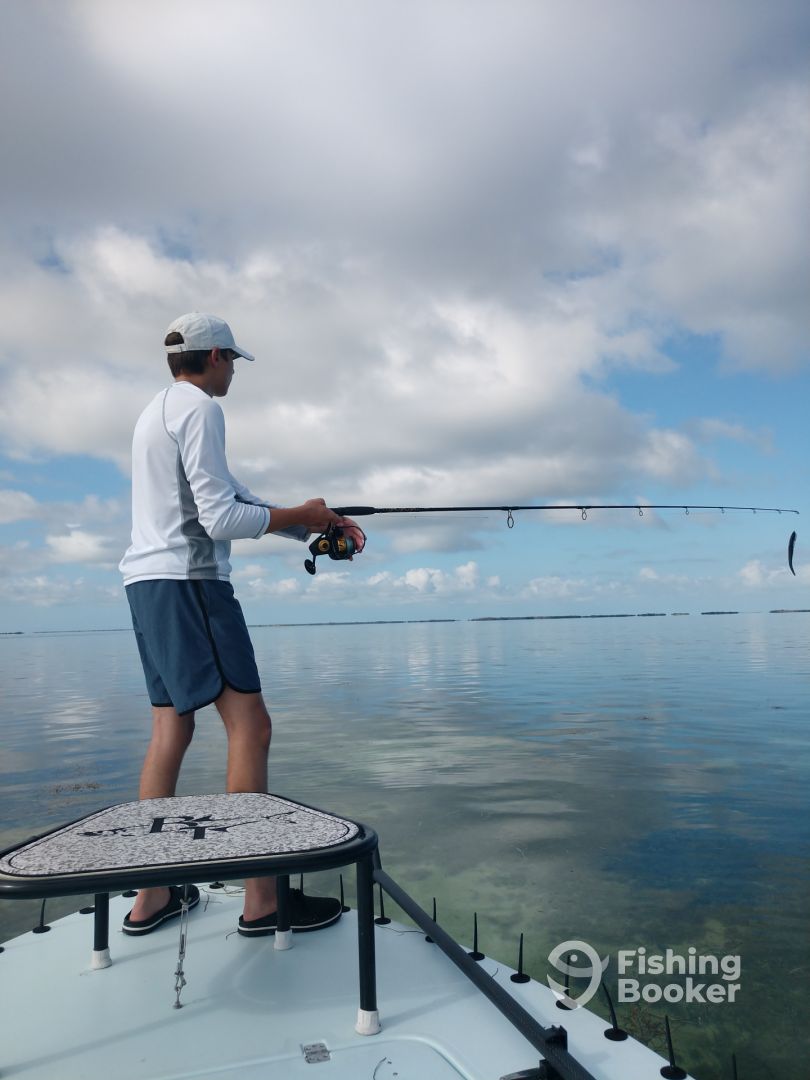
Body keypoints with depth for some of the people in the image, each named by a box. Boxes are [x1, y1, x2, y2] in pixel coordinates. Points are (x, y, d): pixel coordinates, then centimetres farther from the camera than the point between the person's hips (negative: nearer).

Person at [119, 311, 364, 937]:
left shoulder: (156, 411, 22)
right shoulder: (199, 408, -8)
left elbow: (231, 495, 20)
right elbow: (221, 518, -16)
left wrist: (317, 525, 16)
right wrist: (299, 516, -2)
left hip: (147, 582, 10)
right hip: (188, 580, -10)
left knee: (171, 730, 10)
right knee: (250, 725, -9)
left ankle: (151, 899, 16)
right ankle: (262, 901, -5)